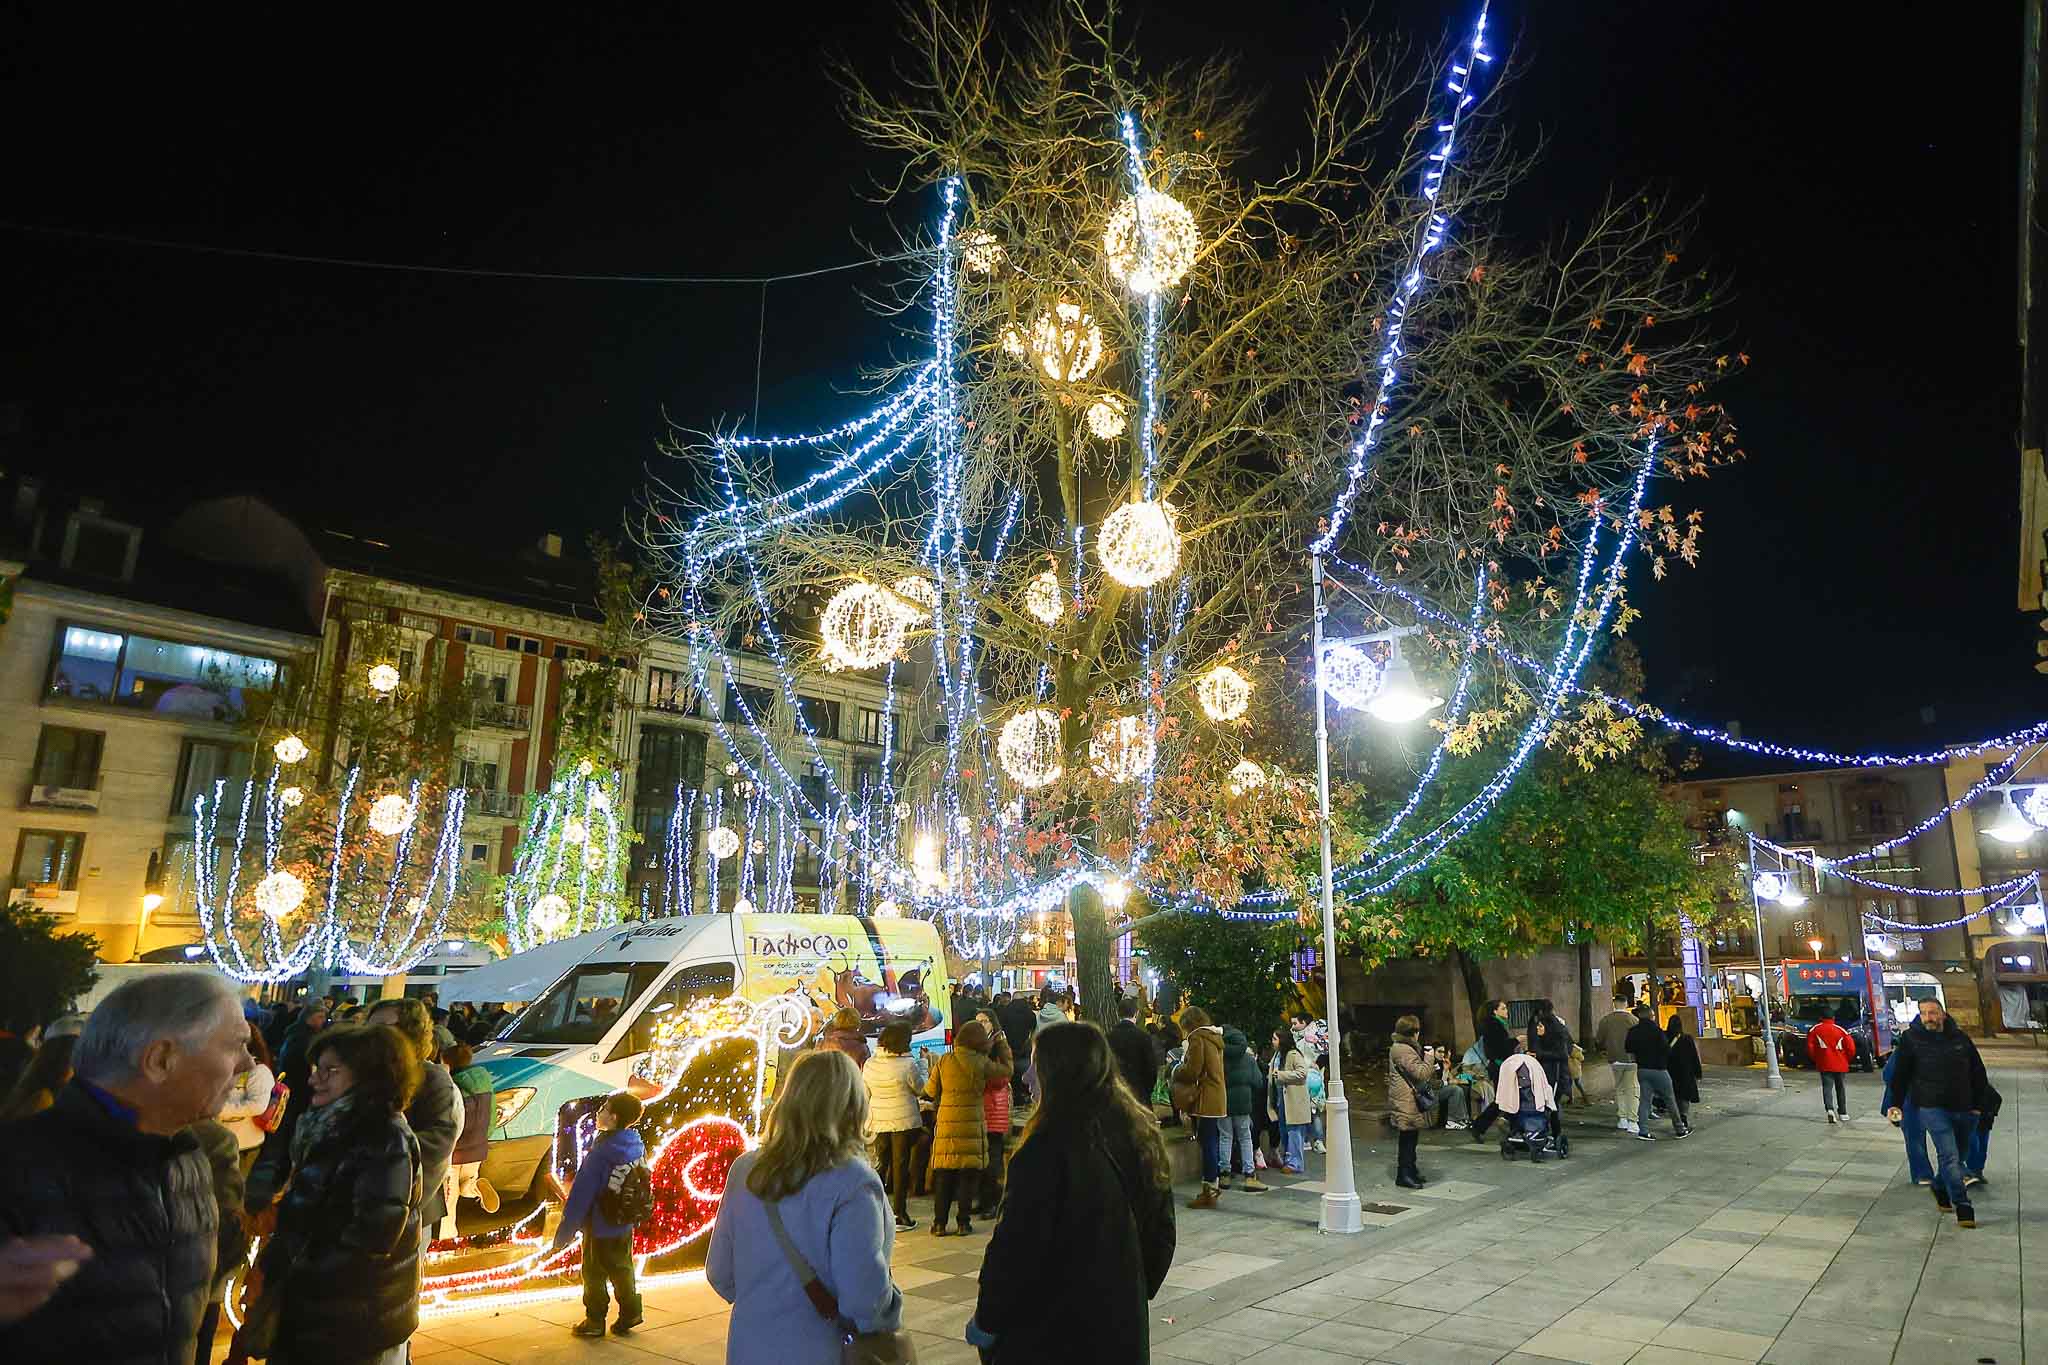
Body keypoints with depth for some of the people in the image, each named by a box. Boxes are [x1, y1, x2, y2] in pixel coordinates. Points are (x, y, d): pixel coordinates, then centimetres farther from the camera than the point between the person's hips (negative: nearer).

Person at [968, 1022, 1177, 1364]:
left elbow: (1017, 1249, -20)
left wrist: (986, 1322, -6)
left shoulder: (1047, 1150, -24)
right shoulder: (1143, 1136, -2)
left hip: (1048, 1337, -6)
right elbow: (1162, 1235, 8)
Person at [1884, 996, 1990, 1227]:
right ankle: (1963, 1208, -9)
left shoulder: (1960, 1038, 4)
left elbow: (1978, 1074, 13)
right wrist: (1894, 1103, -4)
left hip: (1964, 1109, 4)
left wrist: (1979, 1104, 8)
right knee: (1950, 1157, -12)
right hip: (1933, 1108, -4)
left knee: (1958, 1155, 15)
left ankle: (1941, 1191, 36)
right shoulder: (1911, 1039, -4)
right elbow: (1900, 1074, 0)